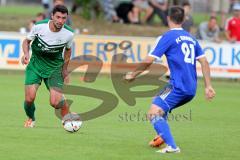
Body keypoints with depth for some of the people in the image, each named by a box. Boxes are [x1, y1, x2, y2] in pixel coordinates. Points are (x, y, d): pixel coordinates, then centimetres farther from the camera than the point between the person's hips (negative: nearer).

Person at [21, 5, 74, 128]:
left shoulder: (69, 34, -13)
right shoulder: (39, 26, -16)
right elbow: (27, 41, 2)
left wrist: (65, 69, 13)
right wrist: (26, 53, -17)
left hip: (54, 68, 0)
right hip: (35, 64, 0)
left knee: (56, 102, -17)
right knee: (29, 98, -14)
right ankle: (30, 119, 20)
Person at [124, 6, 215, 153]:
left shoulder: (168, 37, -2)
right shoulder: (191, 38, 19)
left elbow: (148, 61, -7)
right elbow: (204, 62, 14)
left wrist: (133, 74, 7)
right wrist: (208, 86, 14)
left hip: (178, 86, -8)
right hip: (191, 90, 8)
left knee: (154, 113, -13)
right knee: (161, 109, 28)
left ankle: (172, 146, -26)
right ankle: (162, 138, 27)